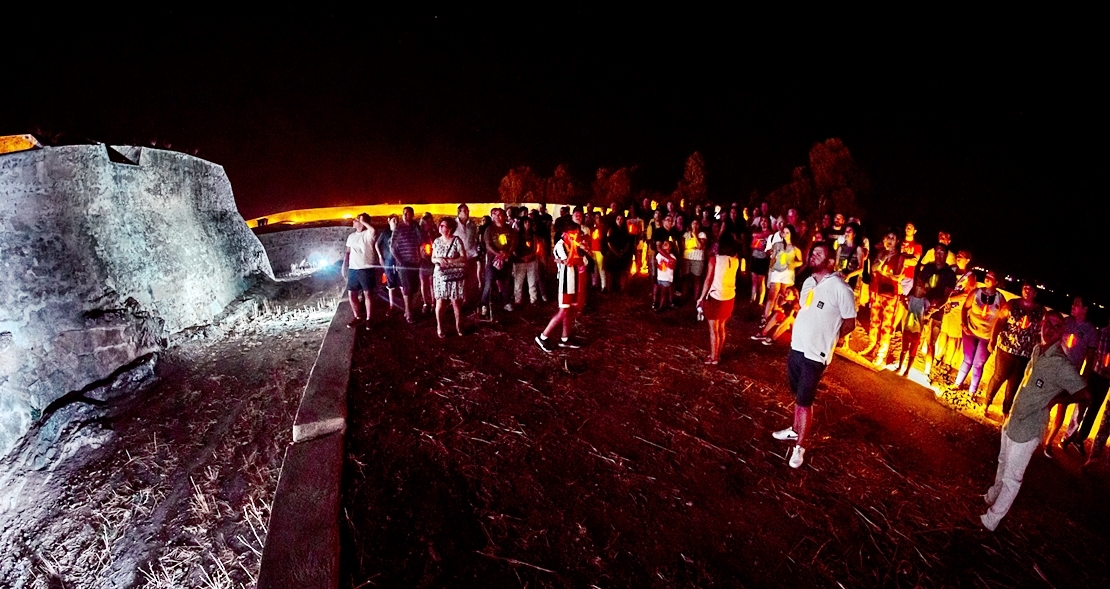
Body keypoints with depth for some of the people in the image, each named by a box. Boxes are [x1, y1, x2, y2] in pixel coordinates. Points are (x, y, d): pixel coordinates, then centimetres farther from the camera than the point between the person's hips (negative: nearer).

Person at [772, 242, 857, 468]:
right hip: (796, 347, 6)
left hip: (815, 354, -6)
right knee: (798, 395, 21)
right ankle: (795, 430, 39)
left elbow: (850, 323, -7)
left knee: (804, 401, 2)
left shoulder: (840, 288, -15)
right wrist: (802, 333, 8)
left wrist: (827, 339, 1)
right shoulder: (808, 282, 7)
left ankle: (800, 446, 17)